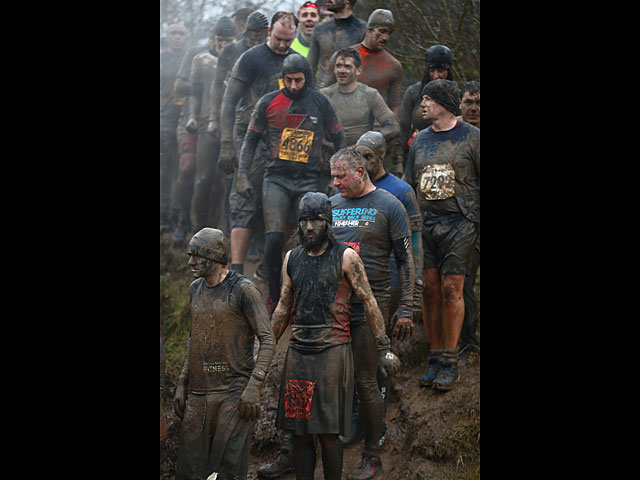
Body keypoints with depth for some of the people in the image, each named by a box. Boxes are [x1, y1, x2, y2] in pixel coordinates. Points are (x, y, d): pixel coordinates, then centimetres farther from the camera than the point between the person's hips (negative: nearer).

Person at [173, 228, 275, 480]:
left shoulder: (243, 290, -8)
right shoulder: (196, 289, 14)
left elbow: (267, 340, -10)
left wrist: (253, 387, -18)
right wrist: (182, 384, 18)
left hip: (233, 393, -6)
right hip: (198, 394, 7)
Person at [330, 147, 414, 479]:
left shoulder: (388, 206, 0)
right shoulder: (331, 205, 14)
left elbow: (405, 259, 0)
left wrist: (405, 308, -6)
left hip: (369, 303, -5)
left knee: (365, 380, -4)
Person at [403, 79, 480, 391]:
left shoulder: (471, 137, -1)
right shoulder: (420, 139, 15)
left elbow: (481, 182, 0)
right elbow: (409, 184, 21)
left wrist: (478, 222, -5)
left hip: (459, 222, -4)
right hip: (425, 222, 5)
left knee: (452, 289, -8)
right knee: (430, 288, 1)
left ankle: (450, 362, -2)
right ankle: (434, 358, 9)